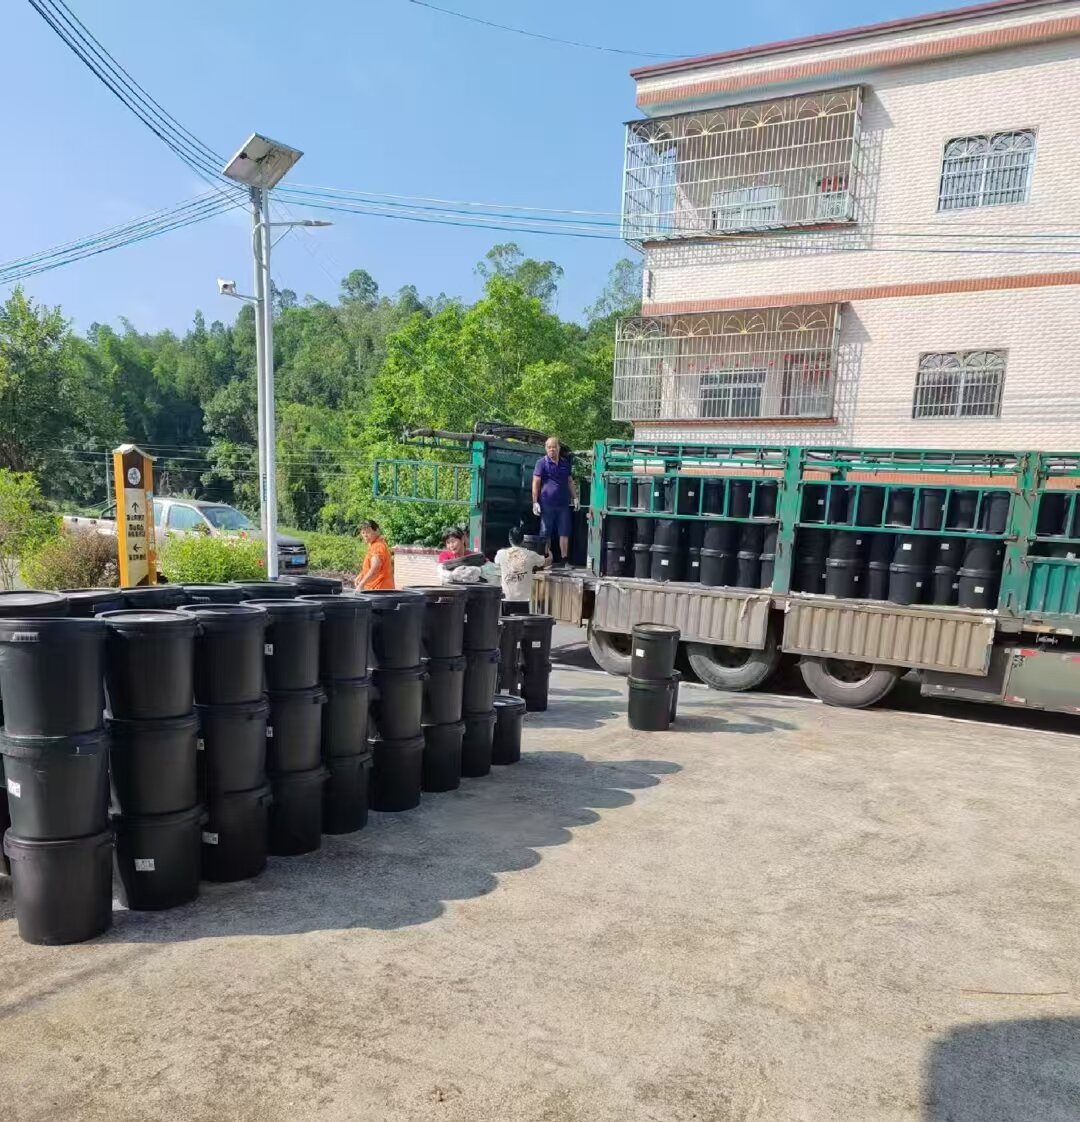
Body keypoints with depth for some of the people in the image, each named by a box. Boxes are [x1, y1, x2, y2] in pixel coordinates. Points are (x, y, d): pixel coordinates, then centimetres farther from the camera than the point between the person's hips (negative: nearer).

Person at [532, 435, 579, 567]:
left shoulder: (566, 463, 13)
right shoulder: (542, 462, -2)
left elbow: (570, 481, 20)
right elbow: (536, 482, -5)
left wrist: (575, 497, 13)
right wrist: (535, 502, -11)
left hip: (563, 504, 4)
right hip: (547, 504, -4)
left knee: (564, 533, 5)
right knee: (545, 534, 4)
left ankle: (565, 560, 12)